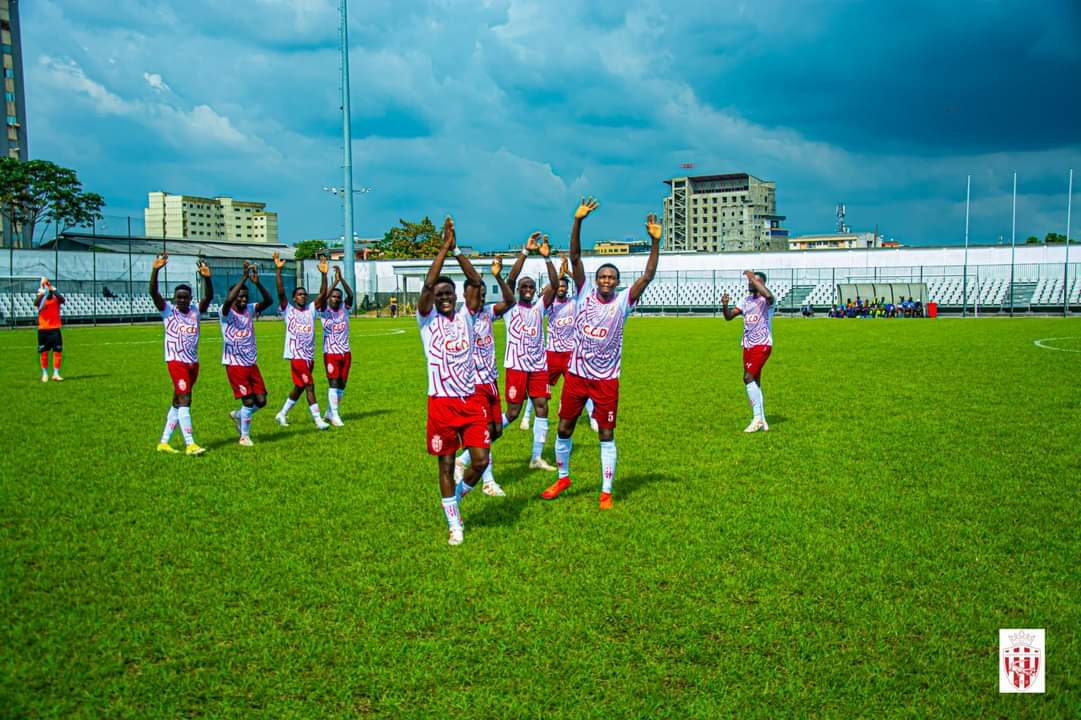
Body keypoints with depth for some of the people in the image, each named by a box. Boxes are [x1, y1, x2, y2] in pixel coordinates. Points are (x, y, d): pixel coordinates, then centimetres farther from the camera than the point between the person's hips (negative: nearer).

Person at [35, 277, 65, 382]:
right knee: (44, 352, 6)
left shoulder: (56, 298, 0)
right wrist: (42, 294, -40)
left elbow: (62, 300, -23)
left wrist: (53, 291, -35)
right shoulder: (40, 299, 0)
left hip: (55, 329, 0)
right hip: (43, 329, 0)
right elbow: (36, 303, -23)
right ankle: (45, 374, 16)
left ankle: (56, 374, 5)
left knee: (58, 351, -2)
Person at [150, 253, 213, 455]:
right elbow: (153, 293, -14)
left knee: (178, 403, 11)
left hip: (193, 362, 5)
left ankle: (163, 442, 20)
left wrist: (206, 277, -22)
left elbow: (209, 296, -6)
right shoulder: (168, 310, -1)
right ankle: (190, 444, -15)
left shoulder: (196, 311, 8)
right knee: (184, 399, -13)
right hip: (176, 362, -5)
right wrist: (155, 270, -27)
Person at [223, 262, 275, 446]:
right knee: (248, 400, -6)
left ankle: (238, 415, 33)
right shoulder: (226, 313, -9)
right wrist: (244, 277, -32)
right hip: (234, 364, -5)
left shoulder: (250, 310, 5)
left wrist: (257, 282, -22)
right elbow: (228, 300, -32)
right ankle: (244, 436, 12)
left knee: (261, 401, 4)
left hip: (251, 363, 6)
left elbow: (269, 300, -9)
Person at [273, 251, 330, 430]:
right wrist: (278, 270, -20)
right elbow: (280, 292, -13)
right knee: (309, 386, -11)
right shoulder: (288, 310, -2)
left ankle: (282, 414, 32)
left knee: (299, 388, 15)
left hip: (309, 354, 6)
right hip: (296, 354, -6)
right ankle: (318, 420, -9)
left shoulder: (310, 309, 10)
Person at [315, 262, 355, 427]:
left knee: (342, 384, 9)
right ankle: (334, 415, -5)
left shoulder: (344, 309, 4)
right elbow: (322, 295, -21)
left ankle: (330, 411, 23)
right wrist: (324, 276, -33)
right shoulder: (324, 310, -3)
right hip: (331, 353, -4)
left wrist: (341, 278, -26)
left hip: (346, 352, 4)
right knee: (333, 383, -9)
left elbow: (350, 294, -13)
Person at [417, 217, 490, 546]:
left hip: (472, 399, 2)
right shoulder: (427, 318, 0)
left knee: (481, 460, -2)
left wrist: (456, 250, -10)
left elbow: (476, 281, -6)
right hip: (442, 402, -2)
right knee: (446, 464, 6)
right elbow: (427, 284, -16)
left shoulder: (465, 314, 7)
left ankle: (457, 496, 29)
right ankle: (454, 525, 20)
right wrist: (444, 247, -16)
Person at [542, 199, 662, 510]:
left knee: (606, 435, 3)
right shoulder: (585, 293, 0)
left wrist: (655, 242, -21)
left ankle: (606, 493, 13)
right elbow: (575, 257, -8)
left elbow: (648, 276, -12)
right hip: (576, 374, 2)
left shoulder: (622, 300, -3)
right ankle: (563, 478, 32)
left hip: (606, 379, -1)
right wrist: (578, 221, -18)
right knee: (563, 429, 10)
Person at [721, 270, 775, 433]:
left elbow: (769, 296, -35)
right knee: (754, 382, 9)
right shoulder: (746, 300, 14)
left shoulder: (766, 300, -9)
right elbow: (729, 316, 11)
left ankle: (758, 418, -13)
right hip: (748, 345, 8)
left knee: (749, 377, -19)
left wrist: (754, 278, -26)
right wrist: (724, 305, -9)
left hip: (762, 345, -8)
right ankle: (762, 422, 15)